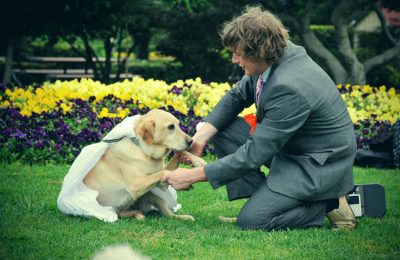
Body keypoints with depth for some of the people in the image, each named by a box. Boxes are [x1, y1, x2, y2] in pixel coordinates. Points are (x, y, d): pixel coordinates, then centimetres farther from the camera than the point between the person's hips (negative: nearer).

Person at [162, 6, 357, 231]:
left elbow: (254, 154, -29)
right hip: (289, 145, 9)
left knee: (252, 220, -18)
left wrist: (193, 176, -24)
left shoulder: (290, 88, -33)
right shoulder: (272, 59, -7)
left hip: (319, 164, -9)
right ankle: (263, 196, 0)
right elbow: (237, 96, 9)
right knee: (221, 129, 2)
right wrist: (201, 136, -8)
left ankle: (329, 204, -2)